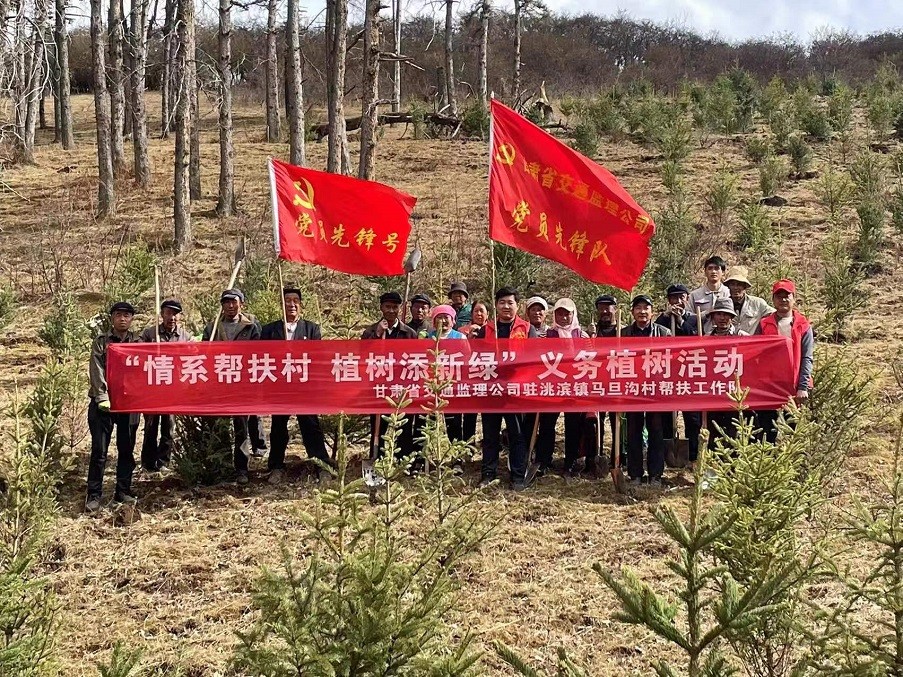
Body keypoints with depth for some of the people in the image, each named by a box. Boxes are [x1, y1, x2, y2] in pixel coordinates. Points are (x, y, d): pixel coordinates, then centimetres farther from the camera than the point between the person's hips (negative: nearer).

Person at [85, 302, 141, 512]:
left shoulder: (138, 342, 7)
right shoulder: (101, 342, 3)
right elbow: (96, 372, -5)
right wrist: (103, 398, -16)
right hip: (104, 403, -2)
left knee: (126, 449, 9)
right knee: (99, 451, -3)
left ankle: (123, 491, 19)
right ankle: (94, 496, 3)